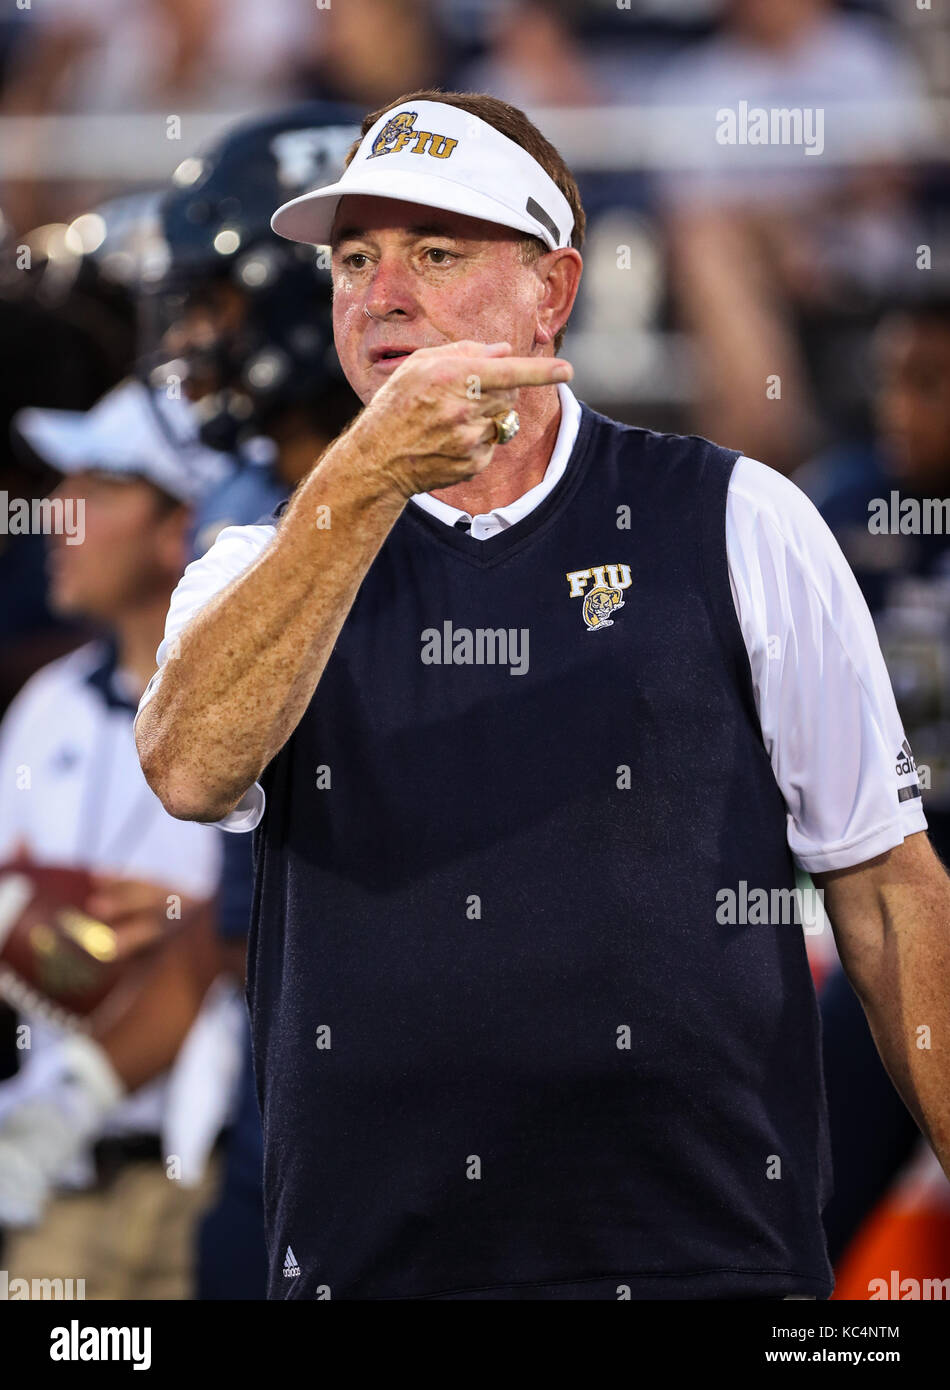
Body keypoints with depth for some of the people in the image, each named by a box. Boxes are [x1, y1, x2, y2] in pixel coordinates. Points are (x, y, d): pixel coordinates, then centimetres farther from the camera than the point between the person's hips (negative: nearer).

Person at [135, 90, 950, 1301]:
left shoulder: (737, 528, 5)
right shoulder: (273, 569, 9)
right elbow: (189, 768, -14)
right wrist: (366, 480, -23)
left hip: (702, 1255, -1)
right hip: (363, 1259, 2)